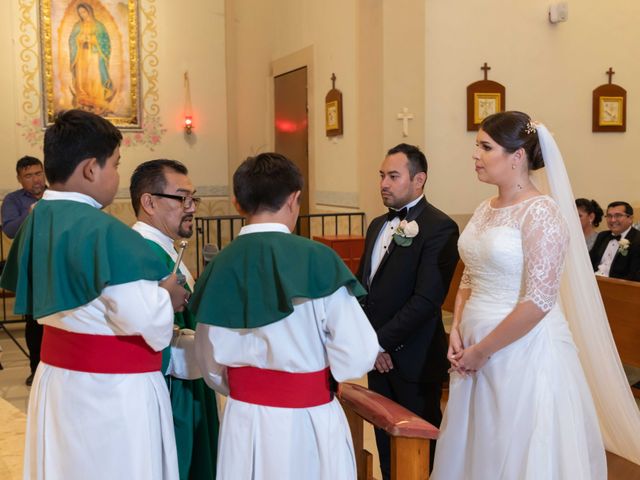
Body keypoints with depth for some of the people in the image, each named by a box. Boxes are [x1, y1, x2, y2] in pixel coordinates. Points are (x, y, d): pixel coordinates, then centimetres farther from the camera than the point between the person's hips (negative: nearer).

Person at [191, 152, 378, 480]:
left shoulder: (219, 266, -5)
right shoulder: (317, 259, -16)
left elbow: (211, 367, 2)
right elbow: (358, 357, -18)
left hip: (242, 426, 3)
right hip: (308, 423, -3)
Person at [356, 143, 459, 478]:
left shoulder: (440, 228, -14)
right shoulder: (378, 225, 12)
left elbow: (427, 299, -21)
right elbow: (362, 284, 15)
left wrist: (384, 343, -16)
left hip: (414, 361, -7)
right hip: (378, 357, 7)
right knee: (386, 445, 17)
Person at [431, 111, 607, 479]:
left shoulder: (541, 212, -16)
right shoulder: (486, 209, 8)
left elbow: (538, 300, -22)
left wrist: (482, 351, -15)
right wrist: (457, 331, 0)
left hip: (524, 351, -8)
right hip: (476, 351, 8)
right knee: (475, 450, 17)